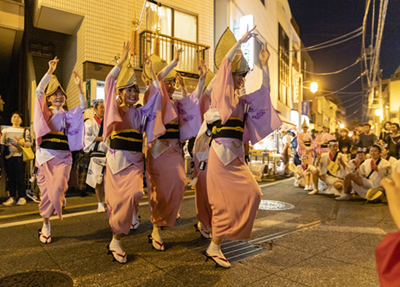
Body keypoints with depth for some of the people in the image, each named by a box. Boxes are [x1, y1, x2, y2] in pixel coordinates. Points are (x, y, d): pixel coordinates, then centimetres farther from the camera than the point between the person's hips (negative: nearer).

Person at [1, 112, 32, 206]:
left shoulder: (25, 131, 9)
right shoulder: (5, 130, 17)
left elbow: (29, 143, -1)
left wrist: (20, 142, -17)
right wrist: (10, 146, -7)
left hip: (19, 157, -2)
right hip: (8, 156, 3)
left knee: (20, 177, -4)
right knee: (11, 177, 3)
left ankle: (21, 197, 2)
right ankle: (12, 197, 9)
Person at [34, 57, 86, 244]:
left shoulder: (68, 115, 9)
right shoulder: (45, 112, 5)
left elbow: (83, 107, -6)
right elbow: (38, 91, -9)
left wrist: (79, 87, -15)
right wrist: (50, 72, -16)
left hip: (63, 156, 1)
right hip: (46, 154, -1)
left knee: (58, 188, -12)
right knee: (46, 190, 4)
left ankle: (60, 198, 25)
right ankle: (46, 224, 17)